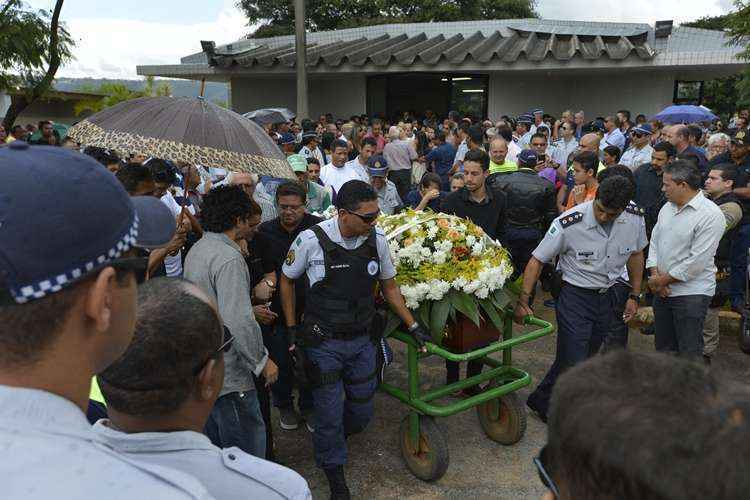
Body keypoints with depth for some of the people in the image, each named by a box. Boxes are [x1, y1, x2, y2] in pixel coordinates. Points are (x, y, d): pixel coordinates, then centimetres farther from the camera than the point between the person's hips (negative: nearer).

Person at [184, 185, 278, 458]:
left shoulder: (197, 249, 8)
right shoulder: (229, 258, -22)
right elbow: (238, 322, -27)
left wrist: (252, 310, 18)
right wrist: (262, 361, -16)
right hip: (228, 376, -10)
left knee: (214, 449, 24)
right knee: (247, 454, 4)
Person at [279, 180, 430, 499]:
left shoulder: (377, 239, -8)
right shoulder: (312, 240, -18)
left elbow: (389, 286, 7)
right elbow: (286, 281, -1)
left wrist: (413, 327, 8)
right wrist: (292, 330, -1)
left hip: (362, 341, 4)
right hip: (323, 343, -4)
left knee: (361, 412, 15)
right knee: (329, 414, 6)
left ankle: (333, 437, 48)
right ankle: (334, 472, 32)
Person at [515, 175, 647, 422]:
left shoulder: (635, 218, -10)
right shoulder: (568, 223, -23)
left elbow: (635, 254, 10)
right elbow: (537, 260, -14)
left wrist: (634, 296, 12)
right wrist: (523, 301, -17)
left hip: (606, 297, 5)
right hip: (575, 297, -5)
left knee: (588, 358, 13)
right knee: (573, 364, -8)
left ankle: (542, 399, 31)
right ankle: (543, 402, 16)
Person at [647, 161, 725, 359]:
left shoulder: (710, 215, -16)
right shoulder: (667, 208, 9)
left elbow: (697, 261, -19)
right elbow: (654, 241, 11)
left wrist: (663, 280, -12)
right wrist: (655, 274, -4)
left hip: (692, 293, -7)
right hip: (662, 290, 7)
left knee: (689, 353, -2)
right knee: (663, 347, 17)